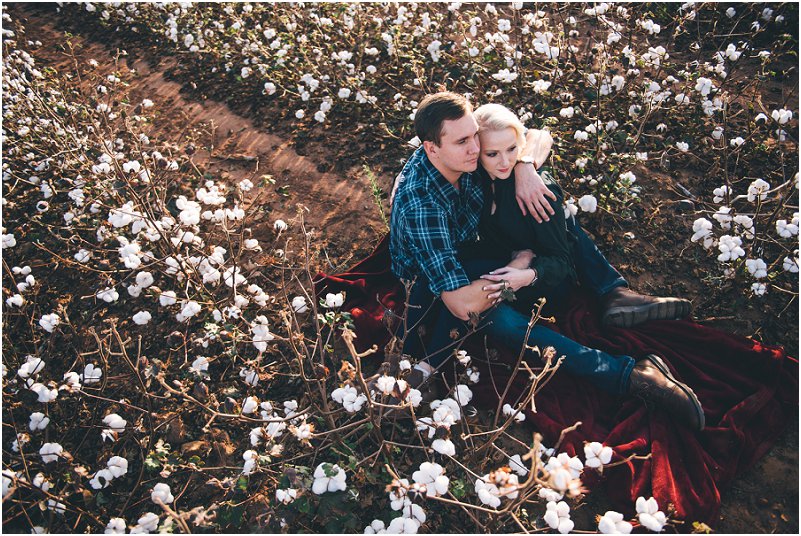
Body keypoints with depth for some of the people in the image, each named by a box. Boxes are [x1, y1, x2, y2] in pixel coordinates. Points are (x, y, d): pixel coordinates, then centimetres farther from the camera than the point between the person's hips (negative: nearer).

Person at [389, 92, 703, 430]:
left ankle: (612, 292, -11)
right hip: (430, 280, -7)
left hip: (469, 246, 7)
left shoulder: (463, 152, -18)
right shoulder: (420, 204, -37)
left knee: (551, 207, -6)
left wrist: (524, 167, -28)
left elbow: (537, 137, -5)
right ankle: (630, 375, -29)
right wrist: (524, 269, -25)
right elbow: (462, 304, -40)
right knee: (500, 317, -34)